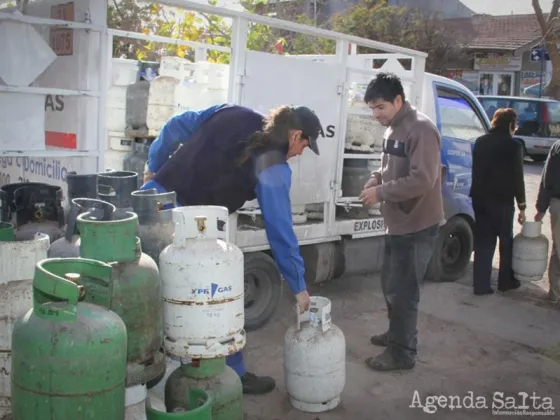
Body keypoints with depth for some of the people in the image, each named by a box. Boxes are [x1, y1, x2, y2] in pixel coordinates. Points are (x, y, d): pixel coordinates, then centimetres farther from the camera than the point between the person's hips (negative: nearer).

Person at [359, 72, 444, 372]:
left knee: (403, 290, -2)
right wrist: (376, 179, 3)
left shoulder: (420, 129, -19)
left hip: (418, 225, -10)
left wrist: (381, 192, -22)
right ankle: (396, 333, 38)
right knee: (391, 284, 20)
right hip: (397, 223, 10)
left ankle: (403, 353, 11)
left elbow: (422, 180, -27)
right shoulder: (393, 129, 10)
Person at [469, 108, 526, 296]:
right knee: (506, 242, 13)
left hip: (480, 198, 4)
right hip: (502, 201, -4)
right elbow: (517, 179, -9)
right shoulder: (514, 145, -10)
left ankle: (481, 285, 5)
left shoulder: (480, 142, 6)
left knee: (483, 242, 7)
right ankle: (505, 281, 26)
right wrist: (522, 206, -2)